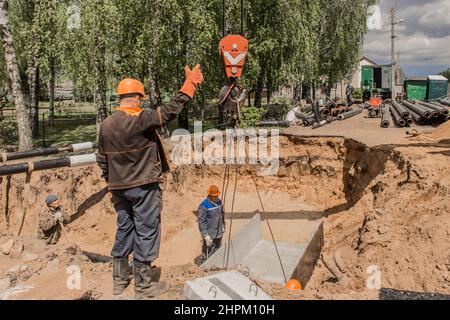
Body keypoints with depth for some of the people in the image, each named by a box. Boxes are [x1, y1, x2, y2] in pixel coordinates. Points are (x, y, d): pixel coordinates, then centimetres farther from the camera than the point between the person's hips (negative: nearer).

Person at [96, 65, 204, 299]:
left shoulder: (106, 124, 2)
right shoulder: (142, 119, -17)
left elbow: (102, 160, 9)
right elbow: (171, 109, -15)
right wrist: (191, 84, -6)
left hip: (119, 188, 6)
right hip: (144, 187, -6)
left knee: (124, 231, 18)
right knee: (146, 233, 4)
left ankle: (119, 279, 28)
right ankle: (143, 286, 13)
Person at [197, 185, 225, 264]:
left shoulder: (219, 202, 2)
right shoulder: (204, 206, -19)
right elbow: (201, 221, -17)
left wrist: (223, 227, 18)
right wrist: (205, 235, -19)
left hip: (219, 233, 7)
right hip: (209, 234, -7)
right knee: (207, 253, 0)